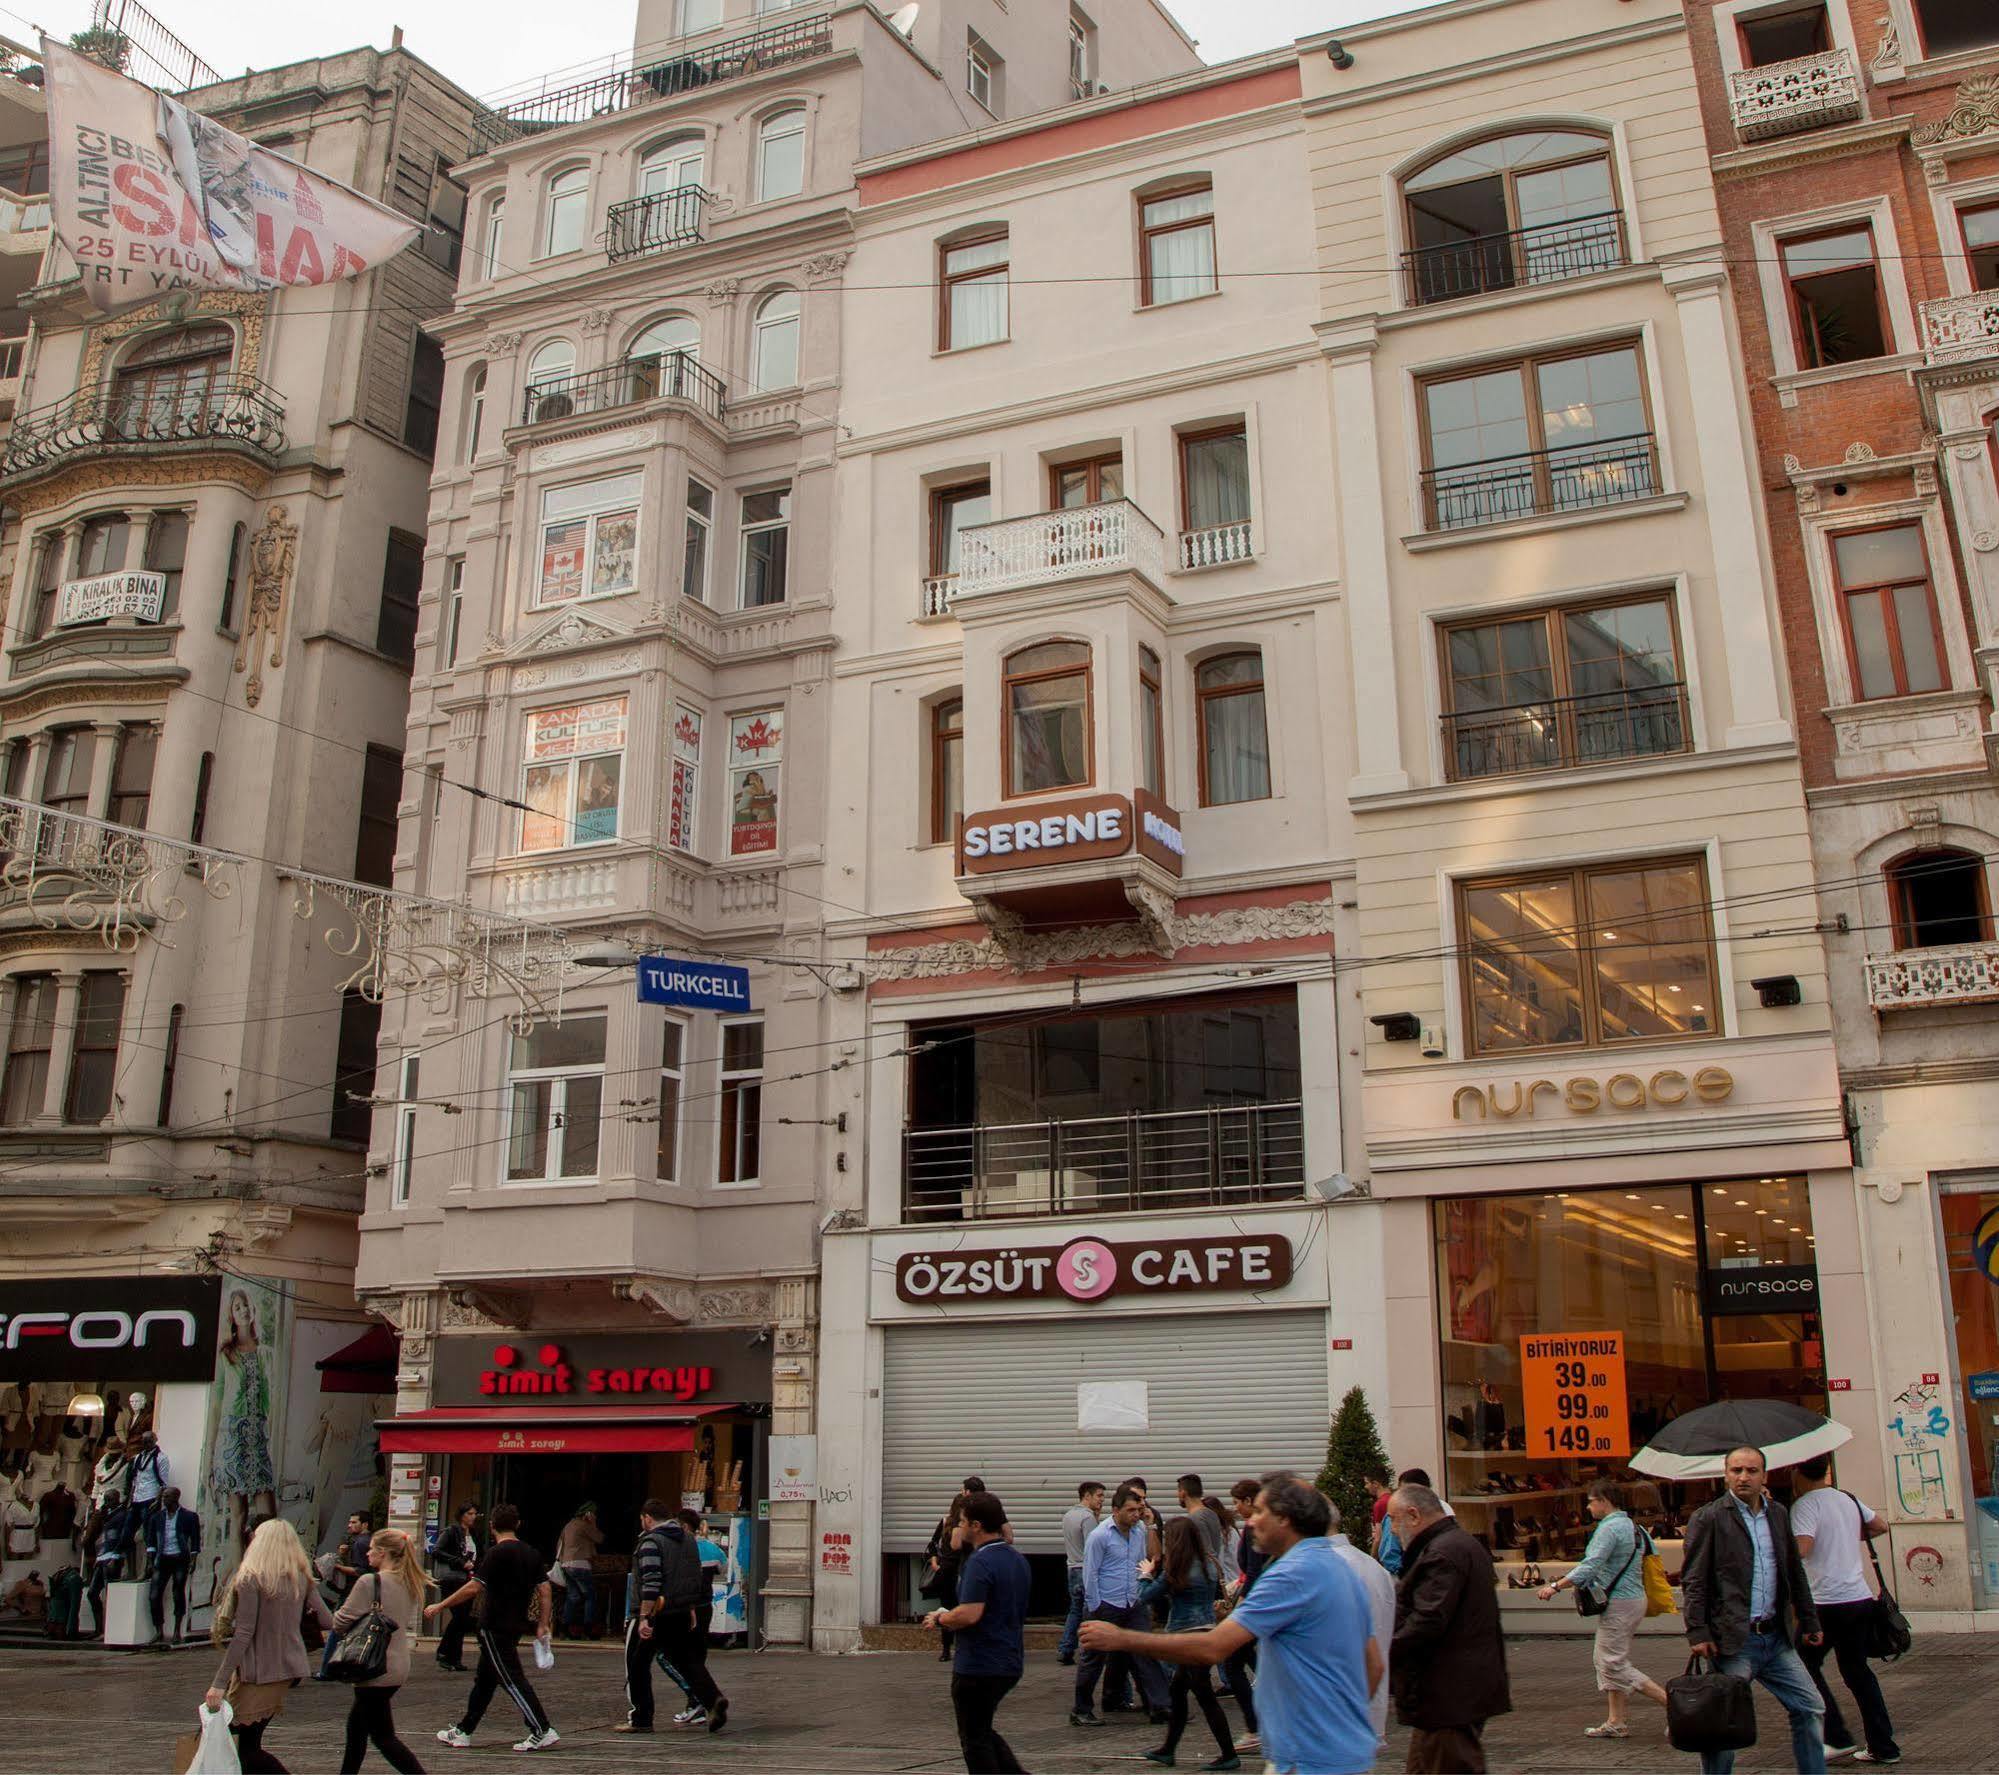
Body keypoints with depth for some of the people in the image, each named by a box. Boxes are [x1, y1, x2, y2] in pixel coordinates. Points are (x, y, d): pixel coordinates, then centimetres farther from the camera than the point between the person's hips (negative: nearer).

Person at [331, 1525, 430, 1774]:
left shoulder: (369, 1583, -18)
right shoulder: (410, 1584, 6)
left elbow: (341, 1622, -13)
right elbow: (413, 1625, 14)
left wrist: (336, 1612, 8)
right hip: (400, 1667, 8)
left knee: (383, 1736, -1)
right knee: (356, 1725, 23)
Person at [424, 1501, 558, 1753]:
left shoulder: (496, 1553, -14)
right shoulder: (532, 1554, 8)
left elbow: (473, 1588, -19)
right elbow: (545, 1591, 5)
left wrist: (439, 1607, -11)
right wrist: (542, 1626, 9)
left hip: (495, 1627, -8)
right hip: (516, 1626, 8)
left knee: (512, 1680, -6)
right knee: (483, 1680, 18)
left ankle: (544, 1732, -10)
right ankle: (463, 1732, 27)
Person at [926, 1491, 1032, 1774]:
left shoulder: (980, 1562, -20)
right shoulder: (1017, 1559, 9)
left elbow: (969, 1614, -28)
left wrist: (939, 1619, -9)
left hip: (978, 1665, -9)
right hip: (1010, 1663, 9)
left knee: (974, 1737, 6)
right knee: (983, 1730, 22)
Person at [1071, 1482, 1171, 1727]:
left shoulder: (1140, 1530, 6)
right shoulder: (1099, 1536, -14)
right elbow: (1090, 1574, -12)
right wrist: (1094, 1610, -12)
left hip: (1132, 1605, 6)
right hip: (1105, 1606, -6)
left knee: (1145, 1655, 2)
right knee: (1093, 1659, 5)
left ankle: (1159, 1707, 4)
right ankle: (1081, 1711, 16)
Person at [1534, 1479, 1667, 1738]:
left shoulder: (1609, 1528, -17)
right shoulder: (1633, 1526, 14)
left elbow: (1590, 1567, -25)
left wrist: (1556, 1587, -20)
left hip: (1618, 1603, -10)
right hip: (1633, 1598, 10)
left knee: (1616, 1665, -4)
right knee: (1605, 1659, 15)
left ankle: (1672, 1702, -7)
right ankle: (1616, 1722, 16)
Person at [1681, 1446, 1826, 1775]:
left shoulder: (1779, 1514, 12)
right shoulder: (1707, 1518, -6)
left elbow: (1795, 1572, 20)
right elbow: (1692, 1581, -8)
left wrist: (1809, 1621, 18)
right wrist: (1698, 1633, -15)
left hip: (1776, 1637, 6)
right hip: (1734, 1641, -6)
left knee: (1811, 1709, 9)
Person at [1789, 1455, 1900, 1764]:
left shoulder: (1805, 1504, -13)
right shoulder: (1848, 1499, 10)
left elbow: (1801, 1549, -25)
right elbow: (1880, 1526, 23)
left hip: (1827, 1603, -7)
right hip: (1860, 1597, 7)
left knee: (1806, 1666, 8)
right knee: (1857, 1670, 16)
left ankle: (1838, 1738, 3)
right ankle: (1883, 1746, 15)